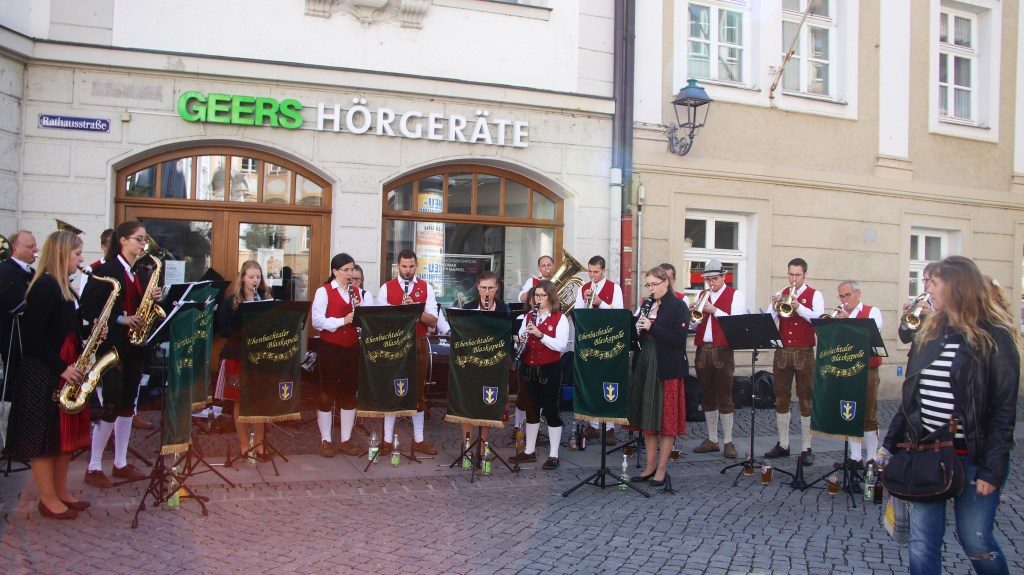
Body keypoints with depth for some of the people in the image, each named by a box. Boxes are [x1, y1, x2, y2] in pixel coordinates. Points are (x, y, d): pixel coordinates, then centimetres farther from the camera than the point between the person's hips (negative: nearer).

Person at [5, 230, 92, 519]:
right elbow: (34, 335, -21)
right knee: (44, 437, 1)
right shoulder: (44, 286, -16)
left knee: (65, 434, 14)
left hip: (66, 370, 9)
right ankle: (48, 500, 11)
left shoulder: (63, 287, 13)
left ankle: (61, 492, 25)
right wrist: (61, 368, -21)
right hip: (44, 374, -9)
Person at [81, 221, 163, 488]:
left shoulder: (143, 273, 12)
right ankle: (93, 467, 7)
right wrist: (120, 319, -20)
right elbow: (88, 308, -13)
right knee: (111, 407, -5)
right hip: (110, 347, -7)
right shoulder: (105, 270, -8)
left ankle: (121, 463, 20)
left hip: (135, 347, 7)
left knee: (127, 406, 10)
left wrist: (156, 298, -5)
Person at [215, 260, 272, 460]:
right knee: (240, 401, 5)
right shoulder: (231, 301, 0)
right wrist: (243, 333, -19)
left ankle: (259, 443, 16)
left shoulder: (266, 299, 6)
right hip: (237, 356, -1)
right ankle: (244, 443, 17)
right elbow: (222, 329, -6)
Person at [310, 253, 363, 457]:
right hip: (330, 348, -5)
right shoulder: (323, 292, -5)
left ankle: (346, 439, 19)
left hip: (352, 348, 5)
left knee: (350, 392, 8)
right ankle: (326, 440, 13)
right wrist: (343, 320, -24)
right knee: (328, 392, 3)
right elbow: (317, 321, -14)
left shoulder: (357, 292, 11)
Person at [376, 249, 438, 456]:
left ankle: (418, 439, 19)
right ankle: (387, 440, 13)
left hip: (419, 344, 1)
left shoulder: (426, 288, 4)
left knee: (419, 391, 8)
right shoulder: (386, 288, 2)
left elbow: (433, 321, -2)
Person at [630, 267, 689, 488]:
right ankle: (651, 465, 21)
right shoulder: (646, 306, 13)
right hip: (645, 366, 6)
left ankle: (662, 468, 9)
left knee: (666, 419, 0)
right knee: (646, 418, 10)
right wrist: (637, 328, -8)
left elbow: (679, 340, -15)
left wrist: (652, 327, -21)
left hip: (667, 369, -6)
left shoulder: (679, 306, -5)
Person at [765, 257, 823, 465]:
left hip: (804, 353, -3)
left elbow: (819, 318, -16)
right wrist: (774, 308, -16)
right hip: (782, 352, 4)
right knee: (781, 399, 7)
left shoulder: (815, 295, 2)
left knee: (806, 401, 0)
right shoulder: (781, 294, 11)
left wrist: (798, 307, -30)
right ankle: (783, 444, 17)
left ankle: (807, 448, 6)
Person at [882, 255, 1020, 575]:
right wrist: (890, 443, 9)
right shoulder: (930, 333, 10)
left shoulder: (994, 337, -7)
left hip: (972, 457, -5)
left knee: (976, 543, 5)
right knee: (922, 543, 5)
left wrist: (992, 469, -15)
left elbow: (1004, 408, -10)